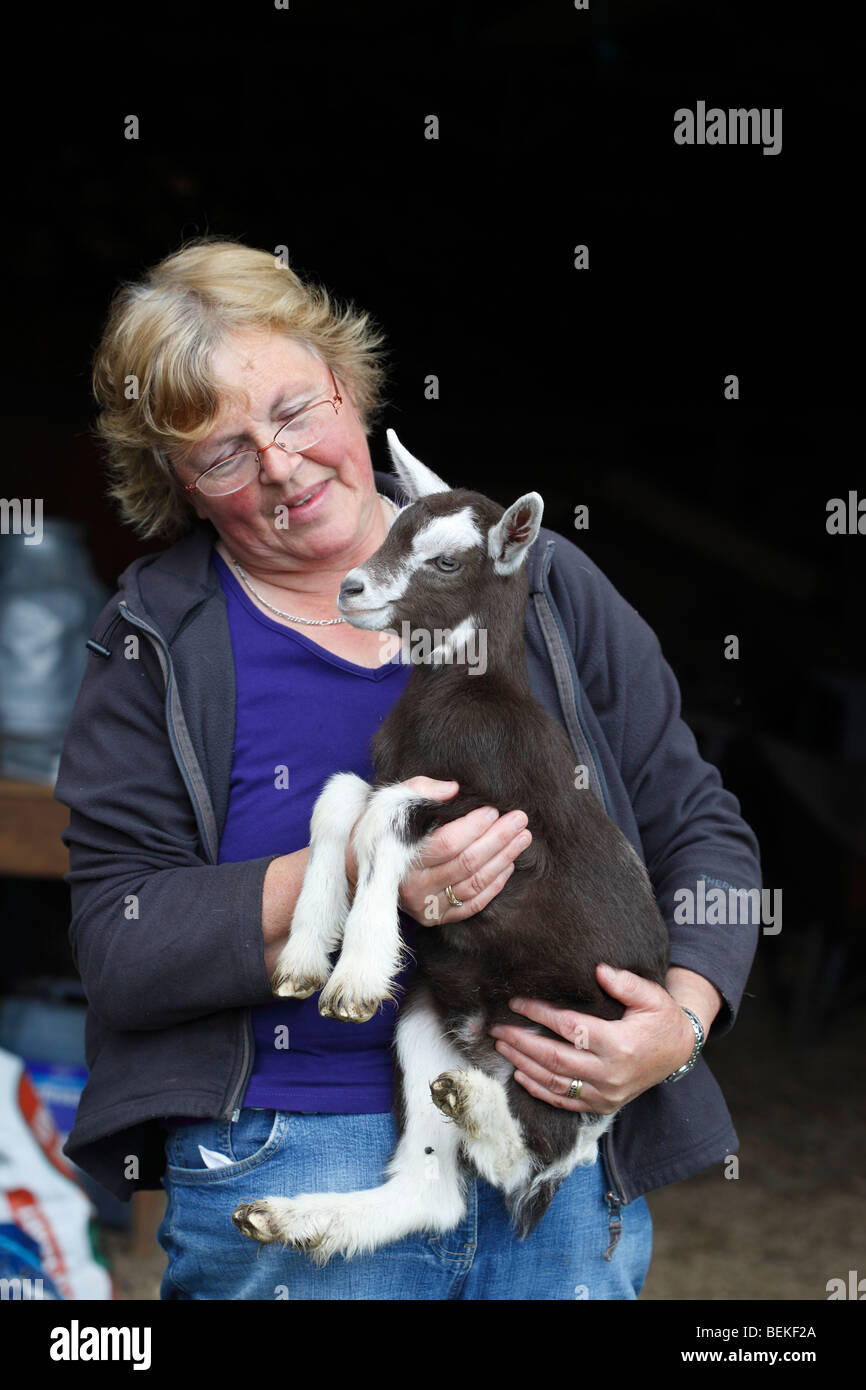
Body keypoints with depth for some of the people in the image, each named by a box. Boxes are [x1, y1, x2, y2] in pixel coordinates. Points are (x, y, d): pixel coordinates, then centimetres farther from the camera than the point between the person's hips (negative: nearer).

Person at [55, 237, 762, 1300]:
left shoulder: (538, 579, 6)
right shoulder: (158, 646, 1)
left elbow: (699, 826, 10)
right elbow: (116, 949, -6)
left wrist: (684, 1018, -9)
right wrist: (351, 878, -20)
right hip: (289, 1160, -2)